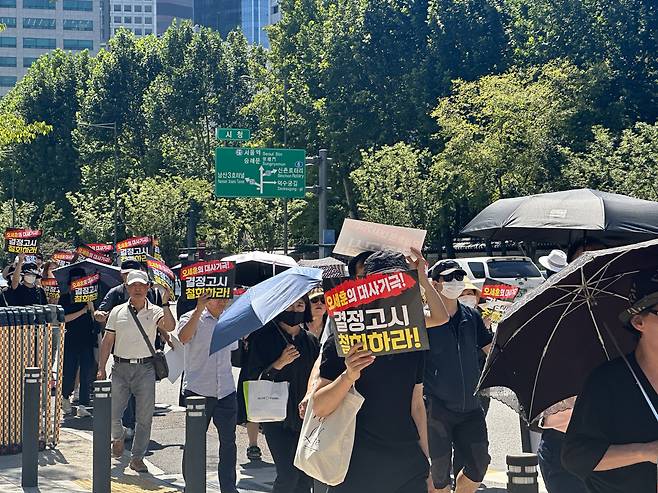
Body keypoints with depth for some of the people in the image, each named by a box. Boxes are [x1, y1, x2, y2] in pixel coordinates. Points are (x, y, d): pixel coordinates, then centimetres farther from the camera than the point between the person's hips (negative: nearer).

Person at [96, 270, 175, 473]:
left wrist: (165, 304, -27)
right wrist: (101, 368, 4)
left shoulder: (154, 312, 2)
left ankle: (137, 458, 13)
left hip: (145, 368, -1)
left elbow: (169, 327, -19)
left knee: (144, 417, 1)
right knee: (112, 414, -3)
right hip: (121, 367, 1)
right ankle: (118, 437, 30)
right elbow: (107, 341, 9)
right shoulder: (117, 312, 7)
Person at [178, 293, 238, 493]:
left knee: (228, 441, 7)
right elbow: (183, 338, -27)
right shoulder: (192, 318, -6)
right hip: (198, 390, -5)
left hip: (225, 391, 5)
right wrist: (199, 310, -32)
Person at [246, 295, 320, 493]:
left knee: (305, 476, 3)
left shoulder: (311, 340, 9)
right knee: (288, 475, -12)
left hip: (305, 417, 4)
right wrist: (279, 364, -18)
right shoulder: (264, 337, -4)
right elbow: (254, 378, -7)